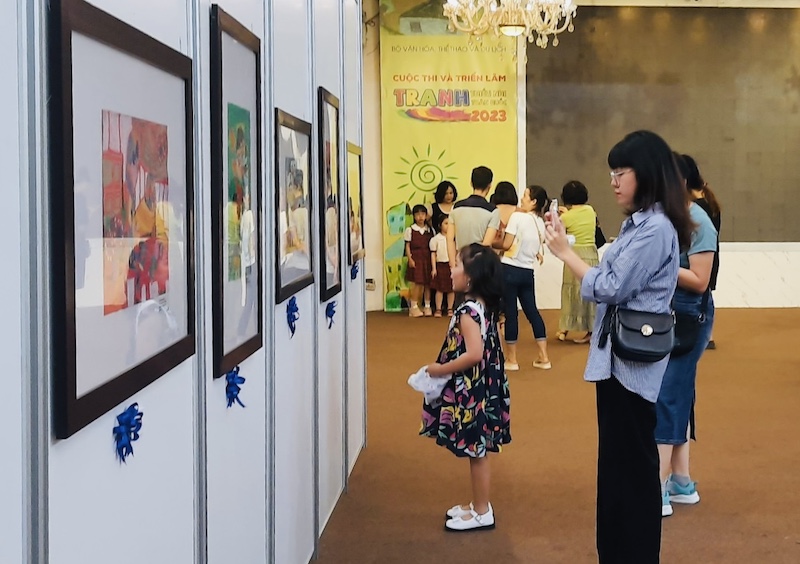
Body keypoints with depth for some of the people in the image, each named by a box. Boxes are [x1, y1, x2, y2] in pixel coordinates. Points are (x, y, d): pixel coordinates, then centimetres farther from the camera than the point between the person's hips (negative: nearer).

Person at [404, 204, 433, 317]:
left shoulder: (429, 230, 9)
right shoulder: (410, 230, 0)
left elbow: (432, 246, 10)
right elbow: (407, 246, -1)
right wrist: (410, 259, -10)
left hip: (427, 259, 3)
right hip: (416, 259, -3)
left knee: (428, 283, 4)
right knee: (418, 283, -6)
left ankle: (427, 306, 14)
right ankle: (414, 307, 3)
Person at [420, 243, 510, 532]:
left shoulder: (468, 311, -21)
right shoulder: (484, 306, 7)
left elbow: (474, 354, -30)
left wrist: (441, 369, -20)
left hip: (471, 392, -10)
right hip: (480, 388, 10)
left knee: (476, 451, 2)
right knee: (476, 451, 18)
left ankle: (482, 513, 12)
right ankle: (478, 504, 29)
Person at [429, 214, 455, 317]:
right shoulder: (436, 239, -1)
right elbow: (433, 254, -1)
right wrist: (434, 268, -5)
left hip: (451, 265, 2)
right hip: (440, 265, -2)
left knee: (451, 289, 5)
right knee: (439, 289, 1)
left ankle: (450, 309, 14)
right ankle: (438, 309, 6)